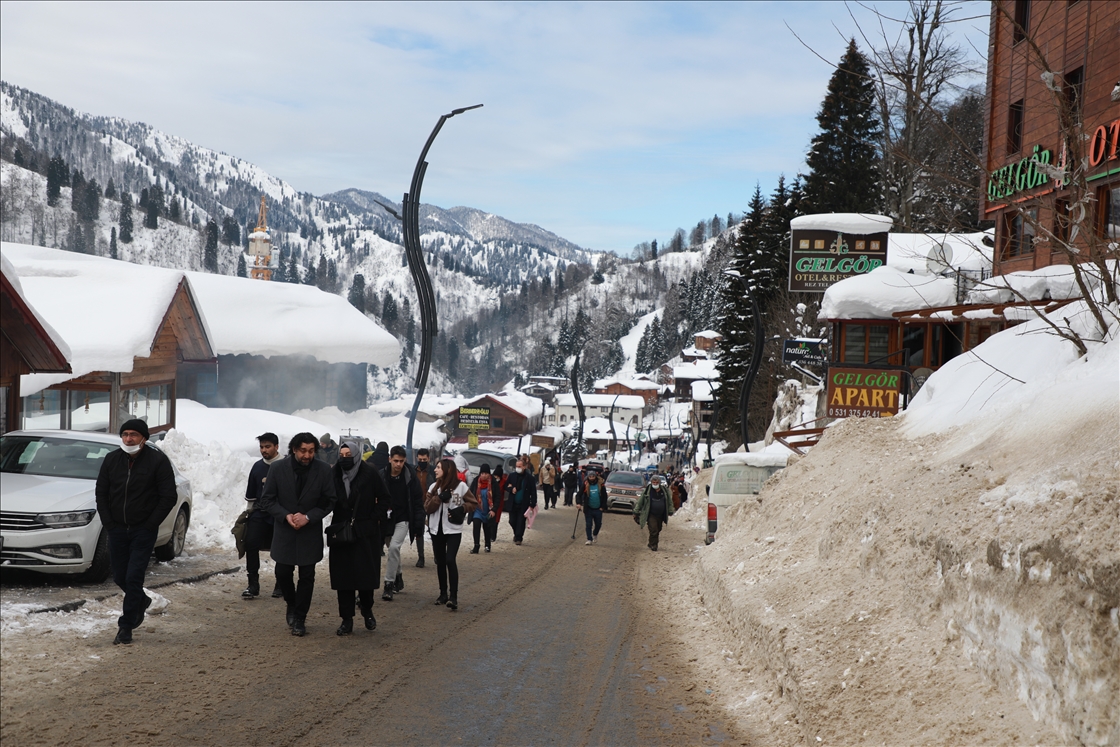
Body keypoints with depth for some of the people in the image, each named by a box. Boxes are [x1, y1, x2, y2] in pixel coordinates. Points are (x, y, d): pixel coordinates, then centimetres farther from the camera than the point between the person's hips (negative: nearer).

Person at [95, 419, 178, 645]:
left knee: (133, 577, -8)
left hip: (143, 531, -4)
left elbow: (169, 497, -8)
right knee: (120, 577, 11)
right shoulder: (112, 459, 3)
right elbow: (101, 492, 10)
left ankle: (126, 627, 1)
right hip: (117, 529, 4)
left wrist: (150, 525, -11)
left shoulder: (158, 460, -9)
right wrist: (108, 523, 1)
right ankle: (141, 601, 40)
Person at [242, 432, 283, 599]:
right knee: (251, 543, -12)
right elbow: (251, 494, 19)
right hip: (260, 514, 4)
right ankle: (253, 584, -4)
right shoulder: (257, 467, 8)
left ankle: (281, 585, 21)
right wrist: (250, 511, 18)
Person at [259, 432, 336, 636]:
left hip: (311, 532, 0)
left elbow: (329, 501, -3)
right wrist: (286, 516, -17)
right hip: (284, 530, 0)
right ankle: (292, 605, 31)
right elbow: (267, 499, -3)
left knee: (307, 576, 2)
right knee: (283, 572, 2)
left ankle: (299, 619, 16)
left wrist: (308, 517, -16)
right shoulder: (277, 469, -9)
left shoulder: (323, 470, -9)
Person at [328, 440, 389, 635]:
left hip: (366, 533, -2)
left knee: (366, 574, 2)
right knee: (343, 576, 2)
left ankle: (367, 611, 26)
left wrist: (374, 519, -7)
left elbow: (384, 498, 1)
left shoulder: (370, 473, -6)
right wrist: (334, 526, -5)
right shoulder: (334, 475, 1)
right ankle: (347, 619, 10)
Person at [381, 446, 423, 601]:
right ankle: (398, 576, 38)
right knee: (393, 549, 15)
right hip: (386, 520, 3)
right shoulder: (381, 477, -6)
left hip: (403, 520, -3)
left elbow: (418, 505, -5)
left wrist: (419, 528, -7)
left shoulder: (411, 479, -9)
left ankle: (389, 584, -13)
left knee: (394, 547, -19)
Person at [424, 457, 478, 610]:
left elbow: (473, 503, 0)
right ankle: (443, 594, 20)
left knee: (450, 560, -16)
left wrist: (461, 509, -17)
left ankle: (453, 596, -14)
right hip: (436, 529, 4)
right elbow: (427, 508, -2)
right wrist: (439, 498, -16)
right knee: (440, 562, 9)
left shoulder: (461, 486, -7)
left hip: (453, 530, -4)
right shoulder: (434, 487, 4)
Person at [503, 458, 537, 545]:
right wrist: (511, 489, -10)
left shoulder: (530, 478, -5)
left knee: (520, 522, -2)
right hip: (512, 504, 3)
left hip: (523, 504, -3)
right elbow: (506, 486, 12)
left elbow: (533, 493, -3)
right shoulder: (512, 476, 5)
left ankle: (518, 538, 6)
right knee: (512, 521, 8)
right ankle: (516, 535, 29)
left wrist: (533, 504, -9)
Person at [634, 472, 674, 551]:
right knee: (653, 531, -14)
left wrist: (670, 512, 16)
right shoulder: (647, 491, -7)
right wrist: (636, 513, 1)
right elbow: (640, 502, -1)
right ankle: (653, 546, -3)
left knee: (658, 531, 12)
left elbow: (669, 502, 16)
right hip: (651, 515, -4)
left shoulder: (664, 491, 3)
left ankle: (651, 544, 29)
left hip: (660, 515, 4)